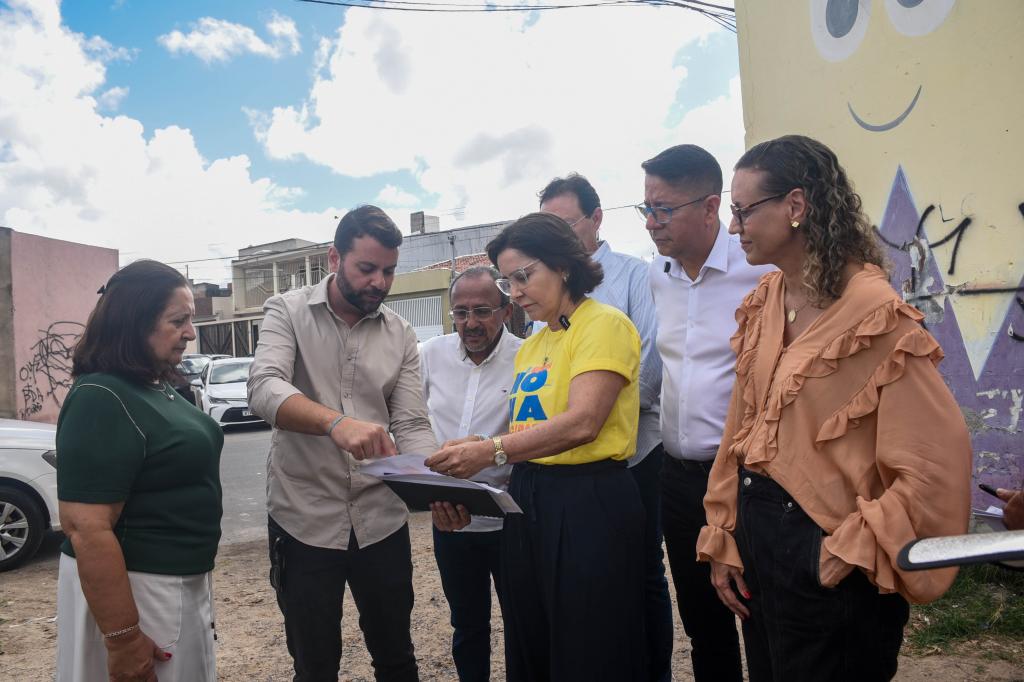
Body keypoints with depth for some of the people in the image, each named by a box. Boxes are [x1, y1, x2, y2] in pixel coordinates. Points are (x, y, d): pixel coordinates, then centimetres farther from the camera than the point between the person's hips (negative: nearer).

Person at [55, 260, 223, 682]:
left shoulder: (157, 387, 7)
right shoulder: (101, 400, -22)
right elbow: (88, 530, -26)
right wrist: (122, 640, -24)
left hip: (182, 583, 9)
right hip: (130, 590, -9)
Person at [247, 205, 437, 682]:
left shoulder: (401, 334, 3)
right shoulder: (287, 311, -5)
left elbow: (412, 426, -2)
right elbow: (264, 389, -23)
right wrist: (338, 422, -41)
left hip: (382, 522, 3)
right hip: (304, 521, -2)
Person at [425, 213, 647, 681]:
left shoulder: (604, 323, -9)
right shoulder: (530, 346, 15)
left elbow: (582, 423, -21)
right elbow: (527, 428, 14)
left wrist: (491, 451, -27)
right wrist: (470, 453, -3)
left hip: (589, 502, -8)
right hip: (526, 501, 8)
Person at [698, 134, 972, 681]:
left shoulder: (877, 315, -18)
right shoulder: (761, 305, 3)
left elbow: (935, 467, -20)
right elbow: (739, 430, 5)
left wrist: (852, 554, -15)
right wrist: (723, 541, 6)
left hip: (825, 558, -6)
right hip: (756, 533, 7)